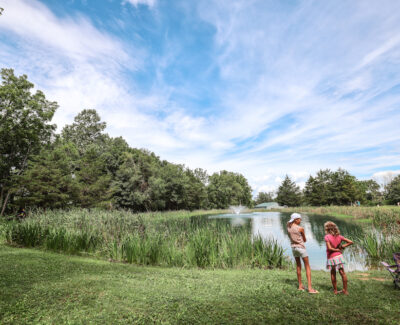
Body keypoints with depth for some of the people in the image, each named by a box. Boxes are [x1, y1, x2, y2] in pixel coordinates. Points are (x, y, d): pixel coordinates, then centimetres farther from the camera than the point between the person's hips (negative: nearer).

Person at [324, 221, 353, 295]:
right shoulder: (339, 236, 1)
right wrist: (342, 247, 1)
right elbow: (350, 242, 3)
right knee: (342, 272, 11)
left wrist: (337, 249, -7)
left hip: (331, 258, -3)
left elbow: (329, 248, -21)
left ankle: (335, 290, 20)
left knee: (333, 274, 12)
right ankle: (345, 290, 16)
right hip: (339, 256, 3)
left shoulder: (327, 237, -14)